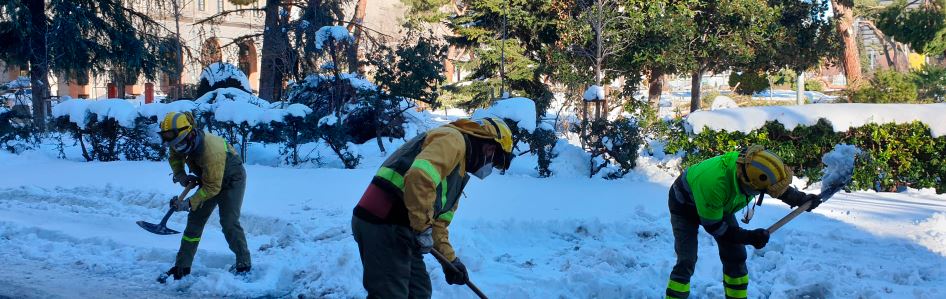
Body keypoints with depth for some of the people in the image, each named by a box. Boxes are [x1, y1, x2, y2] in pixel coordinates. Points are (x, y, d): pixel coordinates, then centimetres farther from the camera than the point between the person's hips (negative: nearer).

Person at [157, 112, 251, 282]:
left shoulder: (211, 151, -40)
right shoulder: (186, 142, -20)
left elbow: (212, 187, -34)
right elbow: (174, 157, 2)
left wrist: (189, 204, -36)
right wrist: (181, 176, -17)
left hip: (231, 180, -7)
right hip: (209, 178, 7)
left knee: (229, 222, -16)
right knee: (195, 219, 2)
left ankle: (244, 265, 0)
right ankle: (182, 267, 5)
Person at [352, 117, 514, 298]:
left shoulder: (458, 171, 26)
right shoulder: (453, 139, -7)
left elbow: (439, 221, 29)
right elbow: (420, 177, -25)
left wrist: (450, 259, 21)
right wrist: (423, 228, -20)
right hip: (384, 226, -10)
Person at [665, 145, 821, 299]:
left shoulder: (749, 164, -28)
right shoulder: (712, 183, -46)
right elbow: (713, 227, -30)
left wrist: (802, 199, -6)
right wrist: (750, 237, -28)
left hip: (720, 206, 6)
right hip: (685, 206, -6)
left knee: (736, 257, 1)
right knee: (686, 262, -17)